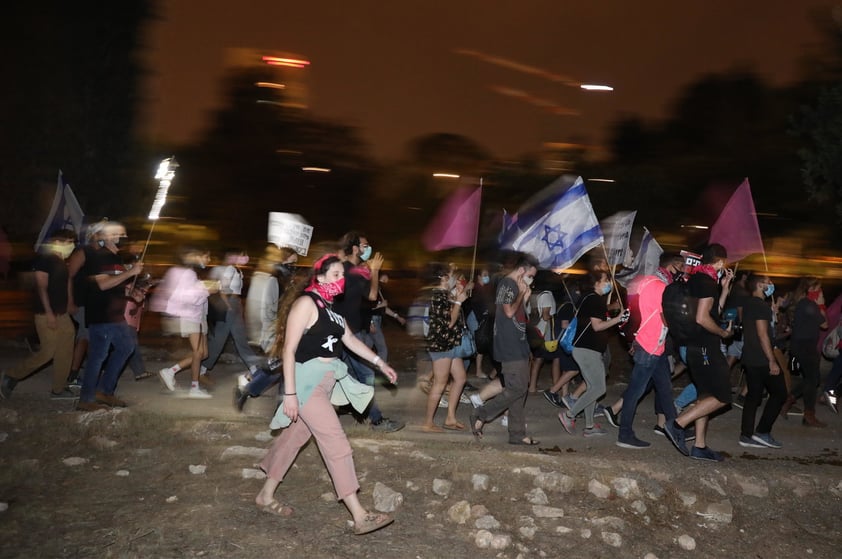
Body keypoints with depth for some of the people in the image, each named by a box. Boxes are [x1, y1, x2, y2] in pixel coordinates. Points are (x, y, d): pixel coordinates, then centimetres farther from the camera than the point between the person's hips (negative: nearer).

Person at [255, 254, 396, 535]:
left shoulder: (329, 305, 13)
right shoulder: (307, 303, -16)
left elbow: (349, 339, 21)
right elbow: (289, 349, -19)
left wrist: (379, 363, 18)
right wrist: (289, 393, -22)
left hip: (325, 379, 10)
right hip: (308, 380, -9)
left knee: (295, 436, 17)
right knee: (336, 443, -10)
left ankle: (266, 496, 31)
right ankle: (360, 516, -7)